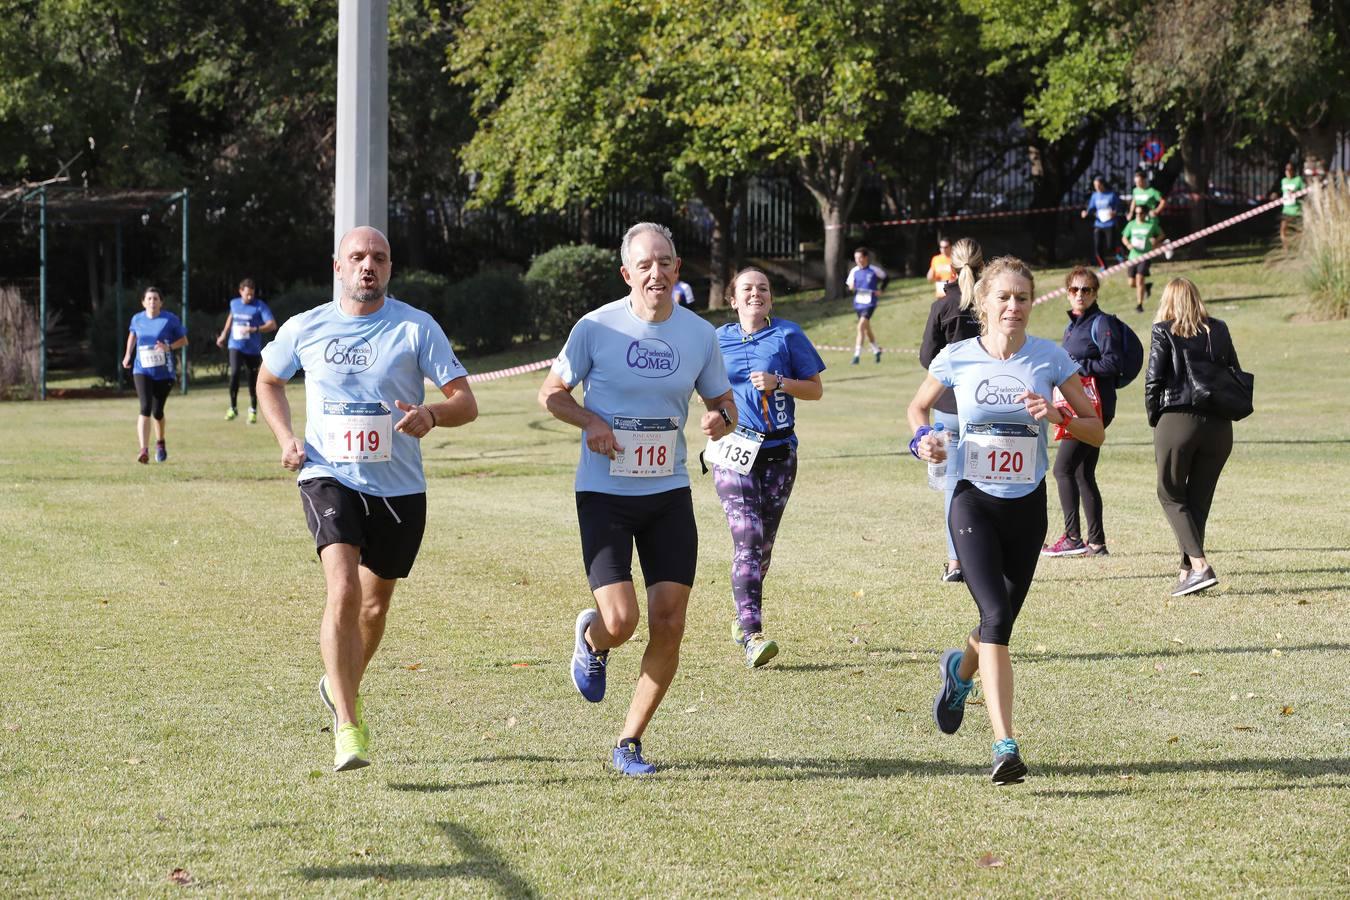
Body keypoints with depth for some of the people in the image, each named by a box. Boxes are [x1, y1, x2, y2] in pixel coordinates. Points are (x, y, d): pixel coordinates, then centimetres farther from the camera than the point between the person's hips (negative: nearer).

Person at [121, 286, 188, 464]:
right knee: (145, 408, -18)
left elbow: (184, 340, -1)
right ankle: (144, 450, -24)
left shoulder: (170, 319, -7)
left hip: (164, 372, -1)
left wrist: (168, 347, -18)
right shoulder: (137, 319, 2)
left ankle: (160, 443, 39)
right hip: (142, 371, 1)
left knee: (157, 411, 8)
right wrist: (128, 354, 17)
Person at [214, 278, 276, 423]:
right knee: (234, 373, -19)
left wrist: (254, 329, -30)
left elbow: (272, 325, -18)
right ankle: (233, 408, -7)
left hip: (253, 349, -2)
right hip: (236, 346, 2)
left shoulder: (260, 306, -9)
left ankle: (253, 411, 26)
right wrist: (224, 334, 29)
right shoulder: (234, 303, 5)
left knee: (253, 379, 7)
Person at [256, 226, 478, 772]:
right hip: (329, 477, -1)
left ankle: (341, 690, 45)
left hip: (400, 487, 2)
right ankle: (347, 728, -23)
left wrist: (432, 414, -29)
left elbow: (466, 402, -6)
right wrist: (285, 437, 3)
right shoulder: (304, 329, 1)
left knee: (375, 605, 15)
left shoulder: (417, 328, -4)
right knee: (344, 590, -23)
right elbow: (268, 381, 20)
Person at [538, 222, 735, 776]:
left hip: (669, 492, 3)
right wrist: (591, 421, -15)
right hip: (604, 494, -3)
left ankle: (630, 742, 12)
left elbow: (723, 405, 13)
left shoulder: (699, 334, 2)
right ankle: (591, 640, 26)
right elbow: (551, 392, 4)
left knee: (669, 624, -4)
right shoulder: (597, 328, -7)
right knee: (619, 620, -14)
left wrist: (719, 419, -11)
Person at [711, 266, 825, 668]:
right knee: (747, 540, -15)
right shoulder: (718, 340, 7)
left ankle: (744, 620, 30)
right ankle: (751, 634, -22)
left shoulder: (787, 335, 2)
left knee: (763, 543, 10)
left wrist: (778, 383, -13)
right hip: (735, 452, -1)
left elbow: (815, 389, 3)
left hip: (778, 452, 1)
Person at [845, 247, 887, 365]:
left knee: (861, 326, -21)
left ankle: (857, 355, -21)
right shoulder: (854, 271, 3)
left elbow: (885, 277, 9)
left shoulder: (874, 270, -7)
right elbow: (849, 285, 11)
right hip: (858, 303, 5)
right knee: (866, 329, 18)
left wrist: (881, 290, -2)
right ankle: (876, 351, 38)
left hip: (870, 303, -5)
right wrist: (851, 288, -12)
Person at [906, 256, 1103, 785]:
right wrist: (923, 439, -7)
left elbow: (1096, 430, 0)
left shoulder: (1050, 358, -2)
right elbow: (918, 406, 14)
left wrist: (1057, 417, -20)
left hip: (1027, 505, 3)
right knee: (996, 616, -19)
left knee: (1002, 622, 13)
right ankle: (1005, 746, -22)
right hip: (973, 501, -2)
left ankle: (961, 667, 51)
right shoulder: (957, 358, -4)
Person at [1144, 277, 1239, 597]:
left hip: (1177, 421, -4)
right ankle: (1187, 570, 11)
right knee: (1200, 498, 12)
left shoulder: (1164, 332, -3)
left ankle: (1199, 564, -9)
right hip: (1219, 425, 4)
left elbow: (1153, 379, -7)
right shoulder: (1219, 330, 8)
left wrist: (1154, 417, 6)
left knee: (1170, 495, 7)